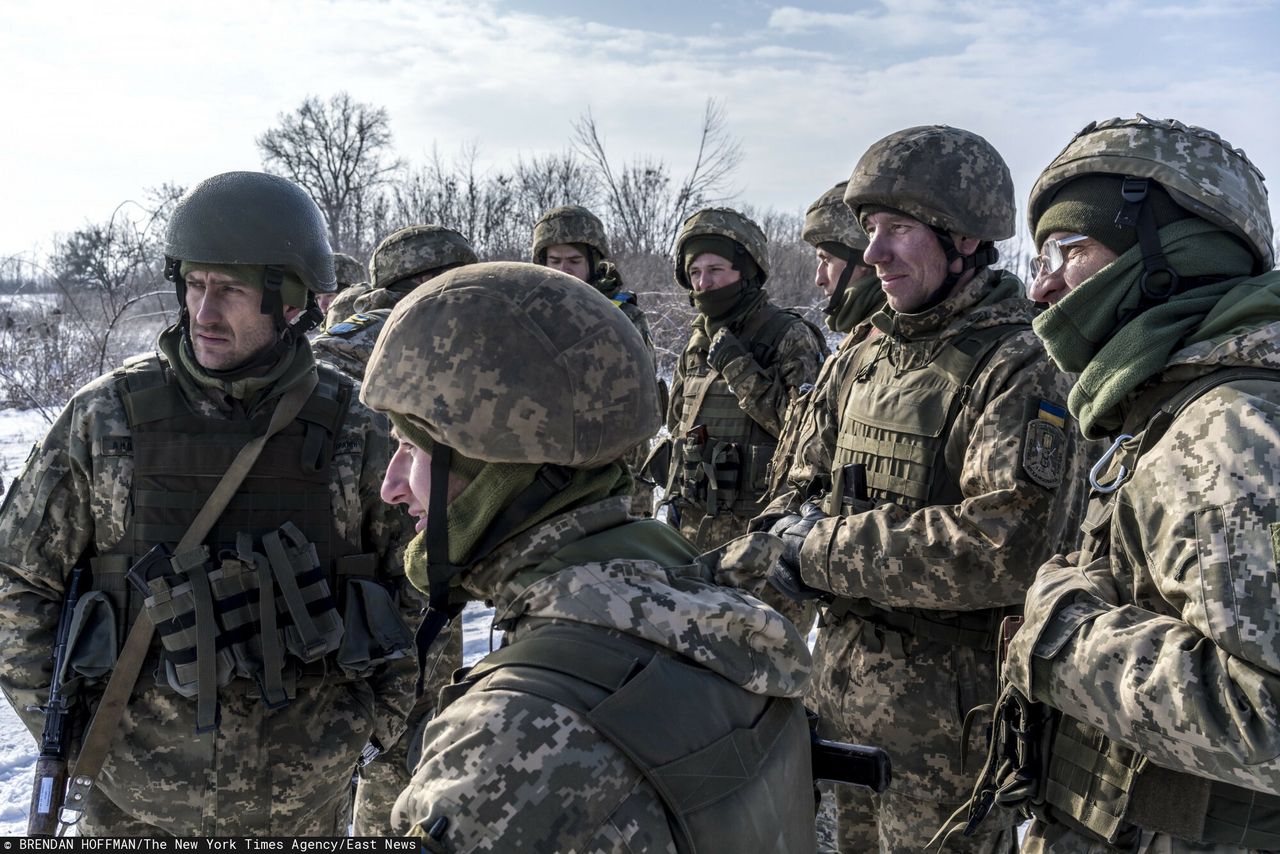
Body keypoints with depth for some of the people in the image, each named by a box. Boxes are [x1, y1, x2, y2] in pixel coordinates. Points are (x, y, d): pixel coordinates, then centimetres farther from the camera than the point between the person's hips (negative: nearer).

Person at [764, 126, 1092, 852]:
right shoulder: (872, 348, 5)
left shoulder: (1017, 373, -19)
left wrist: (824, 549, -23)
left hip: (948, 706, -7)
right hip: (844, 676, 7)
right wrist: (778, 531, -11)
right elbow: (816, 474, 13)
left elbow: (1006, 547, -30)